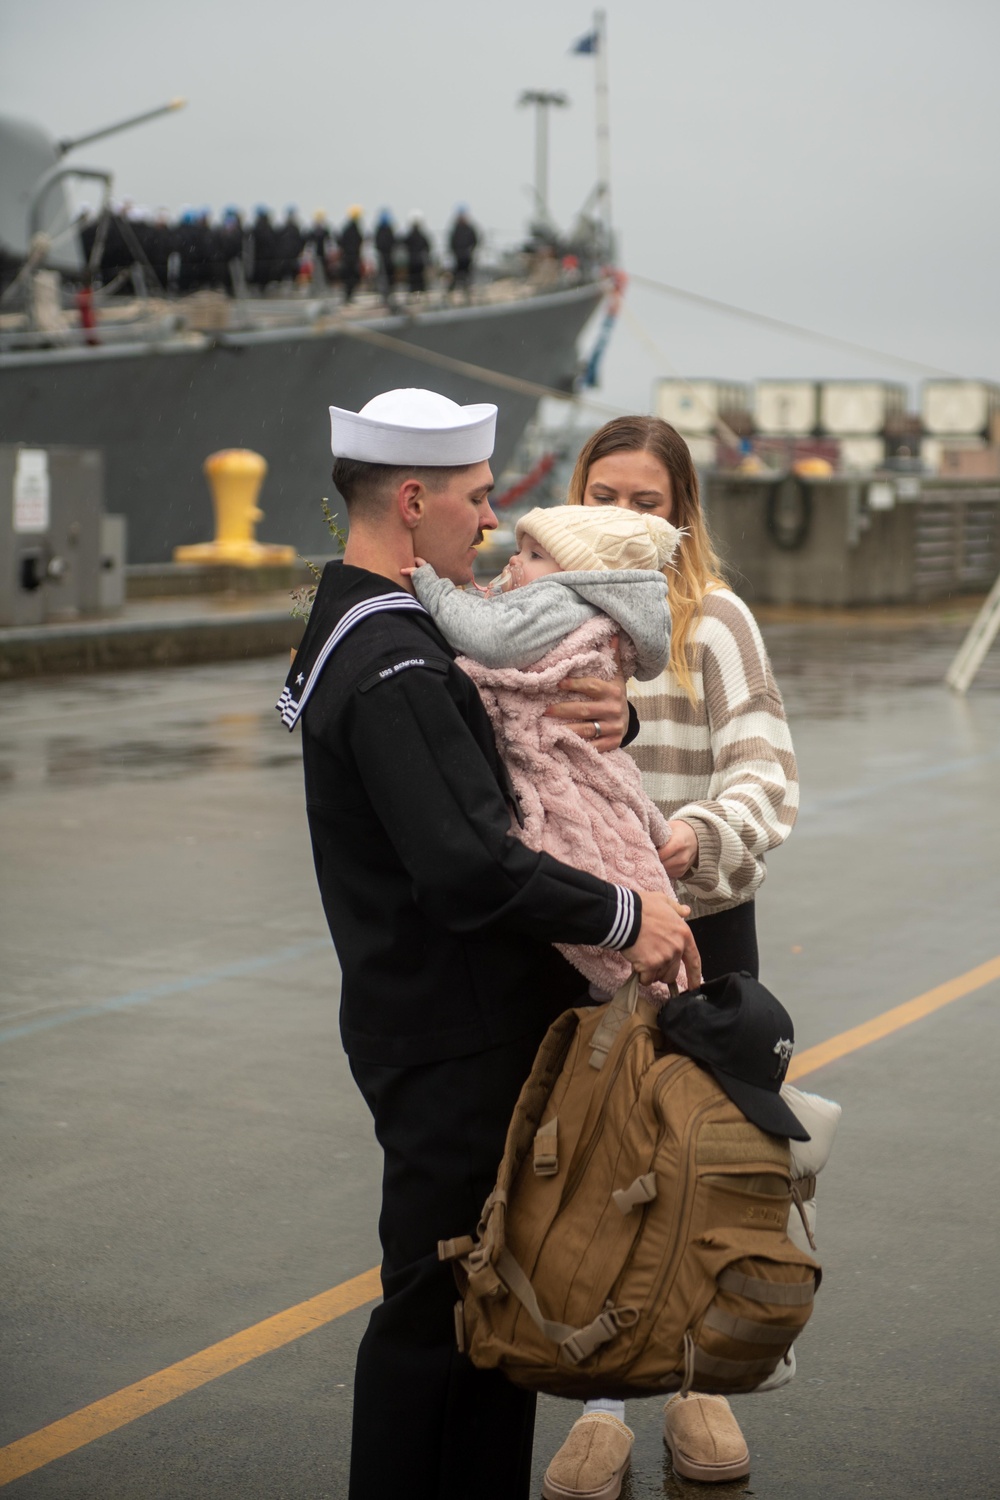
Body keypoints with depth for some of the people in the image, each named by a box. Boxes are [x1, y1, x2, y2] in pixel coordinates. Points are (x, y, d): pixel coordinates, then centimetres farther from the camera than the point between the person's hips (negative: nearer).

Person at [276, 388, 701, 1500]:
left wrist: (607, 717, -5)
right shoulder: (392, 667, -21)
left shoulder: (364, 631, 12)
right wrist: (622, 916, -20)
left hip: (430, 1025, 10)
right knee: (436, 1306, 0)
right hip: (452, 1044, -10)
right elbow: (467, 869, -30)